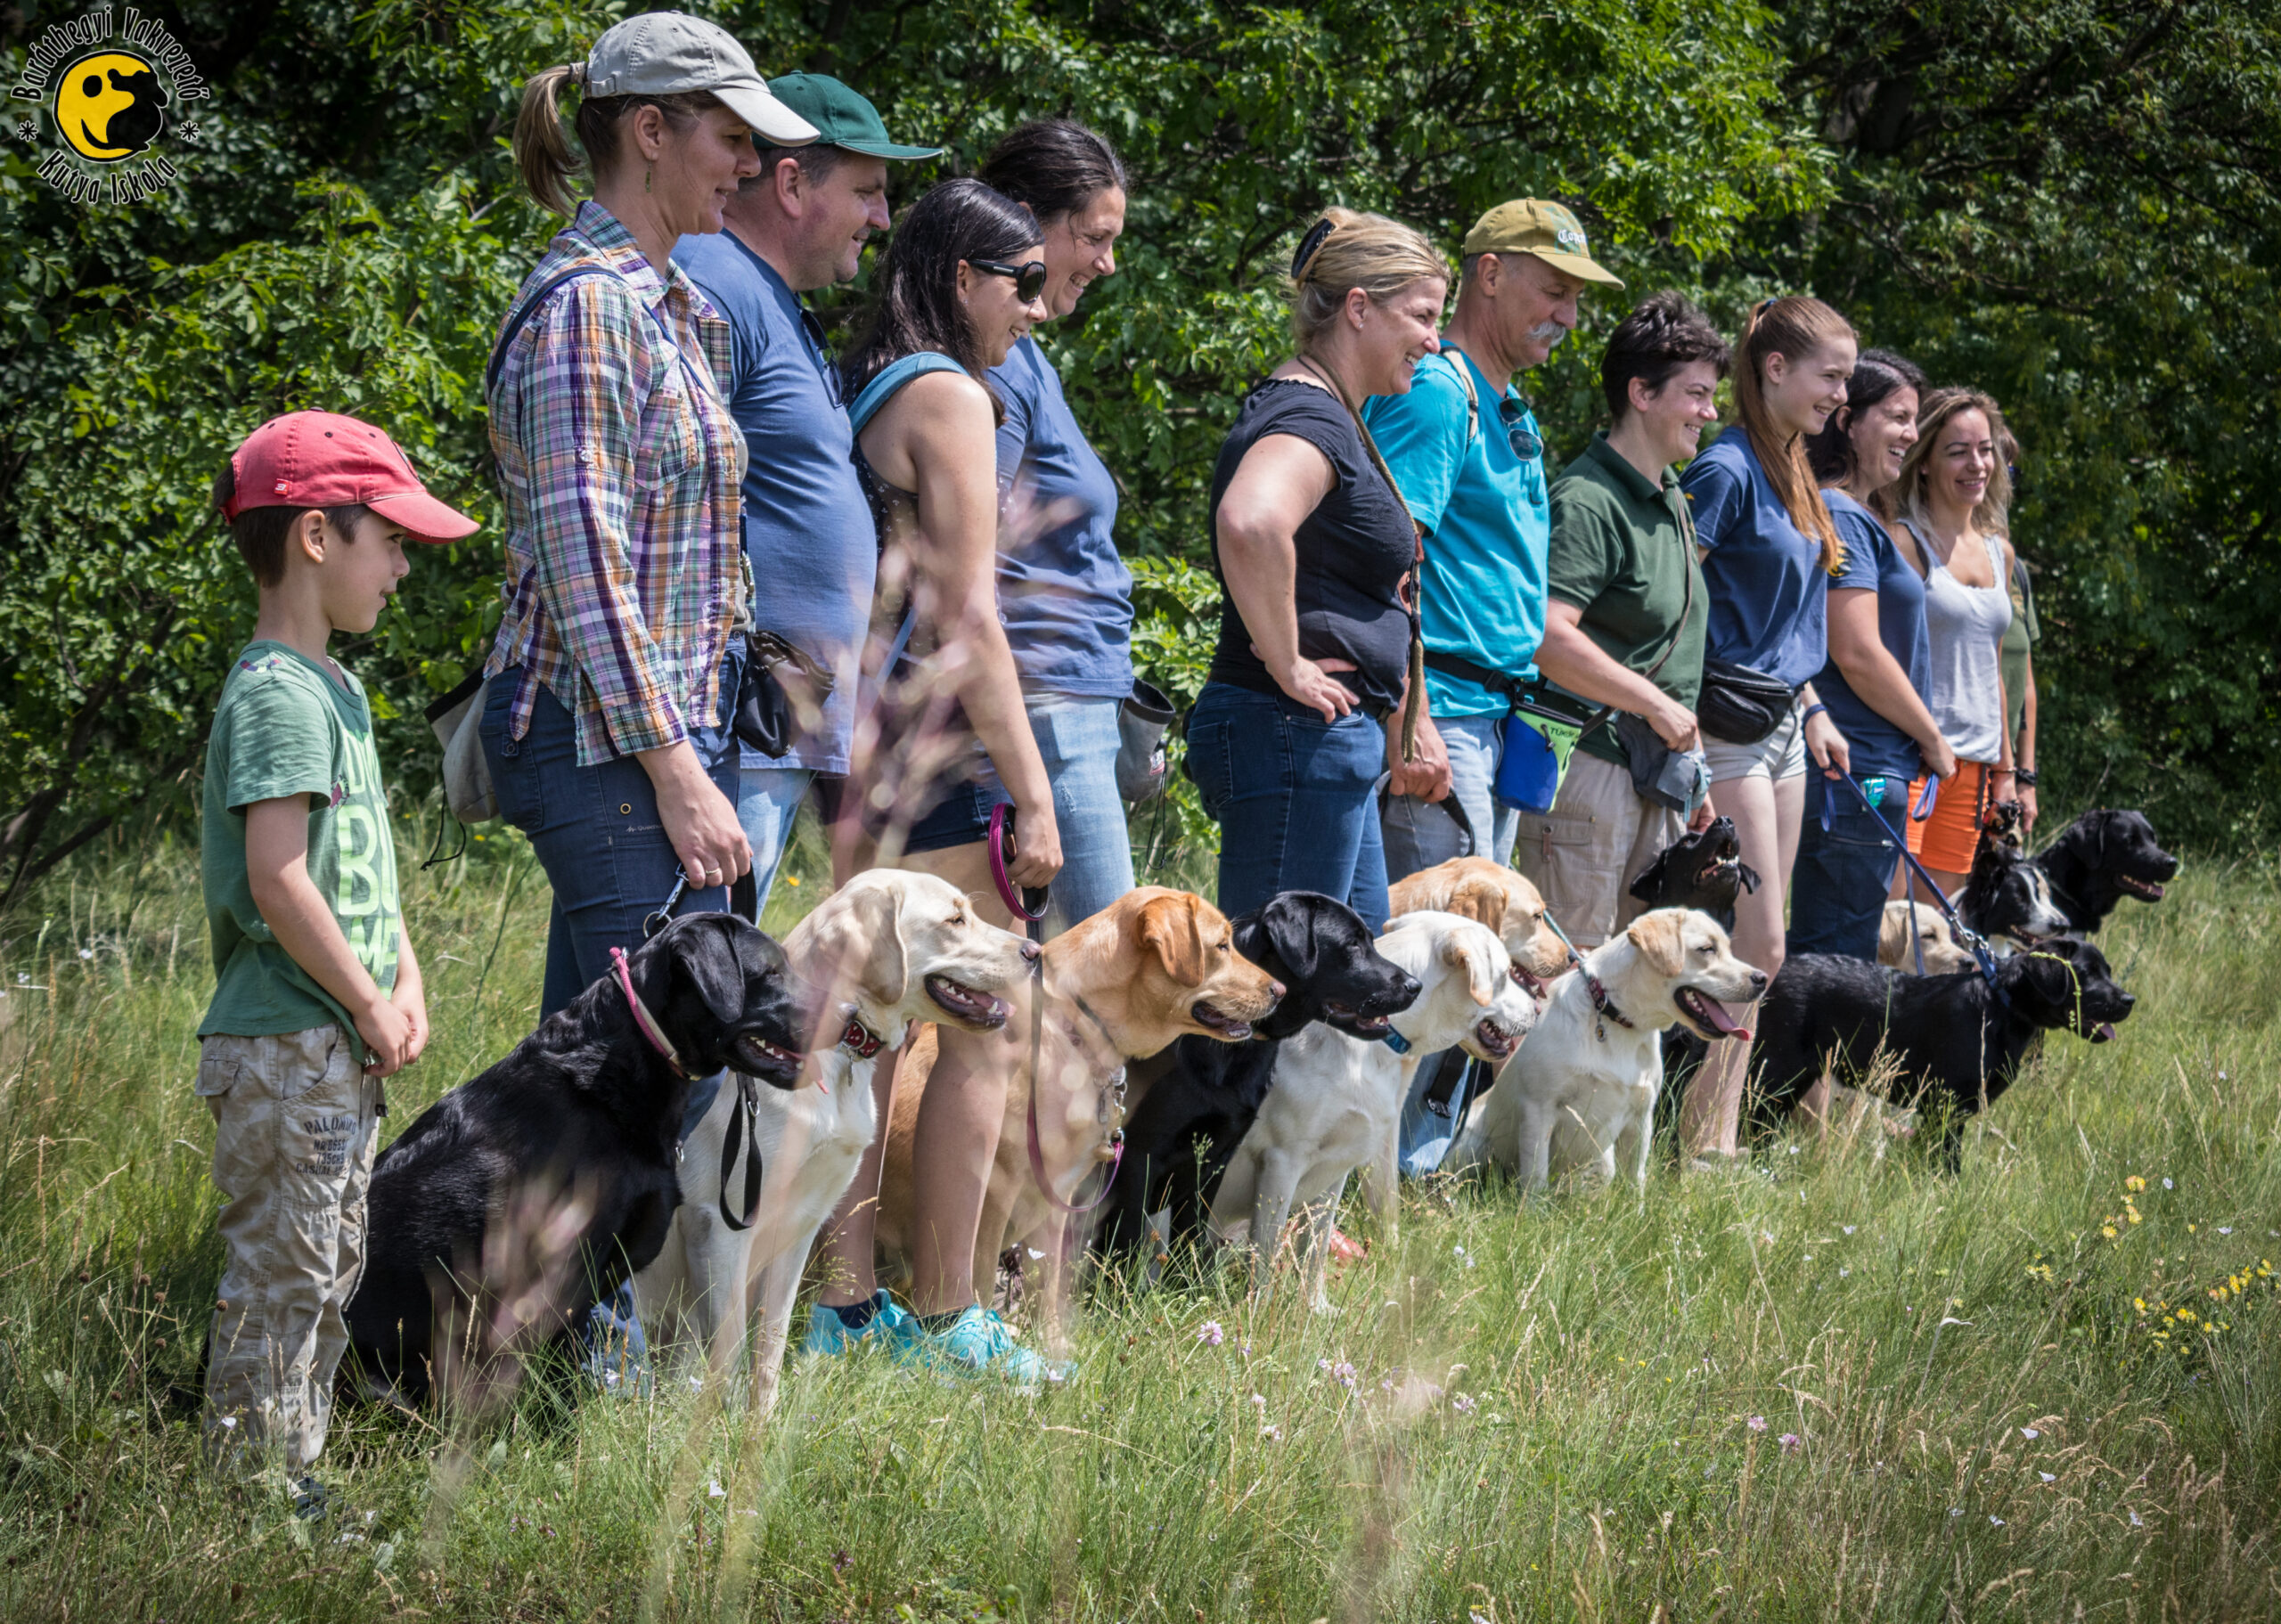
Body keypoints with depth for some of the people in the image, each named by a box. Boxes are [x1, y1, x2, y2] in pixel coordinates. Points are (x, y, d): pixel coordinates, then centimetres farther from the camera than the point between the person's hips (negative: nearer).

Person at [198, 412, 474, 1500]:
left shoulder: (333, 689, 14)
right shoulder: (277, 695, -17)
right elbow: (278, 880, -23)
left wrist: (402, 982, 7)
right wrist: (369, 1005, -15)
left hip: (339, 1047, 10)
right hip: (283, 1050, -10)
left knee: (327, 1271, 15)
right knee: (280, 1278, -6)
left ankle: (293, 1483, 21)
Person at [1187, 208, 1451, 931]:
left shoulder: (1329, 417, 18)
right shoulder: (1309, 420, -14)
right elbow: (1250, 524, -37)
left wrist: (1410, 727, 28)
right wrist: (1287, 667, -26)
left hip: (1330, 737, 11)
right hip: (1294, 734, -11)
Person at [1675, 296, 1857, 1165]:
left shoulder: (1791, 476, 15)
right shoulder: (1727, 471, -14)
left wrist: (1813, 711, 18)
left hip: (1781, 729, 9)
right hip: (1728, 726, -9)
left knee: (1759, 949, 7)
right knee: (1756, 946, -10)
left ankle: (1716, 1138, 9)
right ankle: (1704, 1145, -7)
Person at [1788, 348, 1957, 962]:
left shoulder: (1857, 519, 18)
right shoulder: (1841, 519, -13)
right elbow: (1858, 654, -20)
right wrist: (1932, 738, -8)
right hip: (1858, 774, -10)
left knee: (1817, 958, 11)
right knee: (1840, 960, -9)